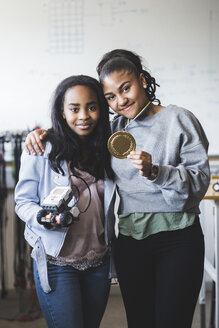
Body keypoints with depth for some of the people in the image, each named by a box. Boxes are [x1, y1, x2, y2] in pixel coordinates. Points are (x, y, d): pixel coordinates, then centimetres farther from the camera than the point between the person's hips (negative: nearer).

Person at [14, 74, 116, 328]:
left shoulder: (105, 149, 6)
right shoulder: (41, 149, -11)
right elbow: (23, 201, -7)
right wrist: (44, 218, -25)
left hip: (98, 262, 5)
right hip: (56, 262, -5)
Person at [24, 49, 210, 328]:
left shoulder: (178, 119, -1)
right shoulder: (114, 129, 13)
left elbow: (200, 179, -8)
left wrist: (155, 172, -23)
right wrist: (43, 133, 8)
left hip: (177, 239, -4)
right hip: (130, 239, 4)